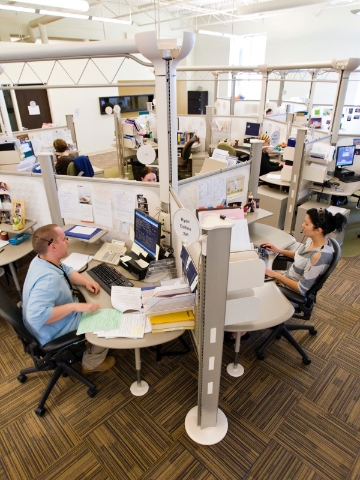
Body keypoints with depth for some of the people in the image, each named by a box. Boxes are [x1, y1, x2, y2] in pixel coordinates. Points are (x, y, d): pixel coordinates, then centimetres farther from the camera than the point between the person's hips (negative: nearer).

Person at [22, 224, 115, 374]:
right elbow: (37, 315, -44)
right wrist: (75, 306, -39)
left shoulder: (42, 260, -7)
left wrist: (86, 282, -9)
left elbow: (68, 271, 8)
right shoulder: (48, 278, -38)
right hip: (54, 334, -9)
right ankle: (92, 363, 22)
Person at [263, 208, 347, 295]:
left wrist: (275, 275, -23)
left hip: (294, 293, -7)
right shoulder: (312, 239, -10)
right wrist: (278, 250, 5)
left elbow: (302, 288, -26)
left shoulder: (320, 256, -34)